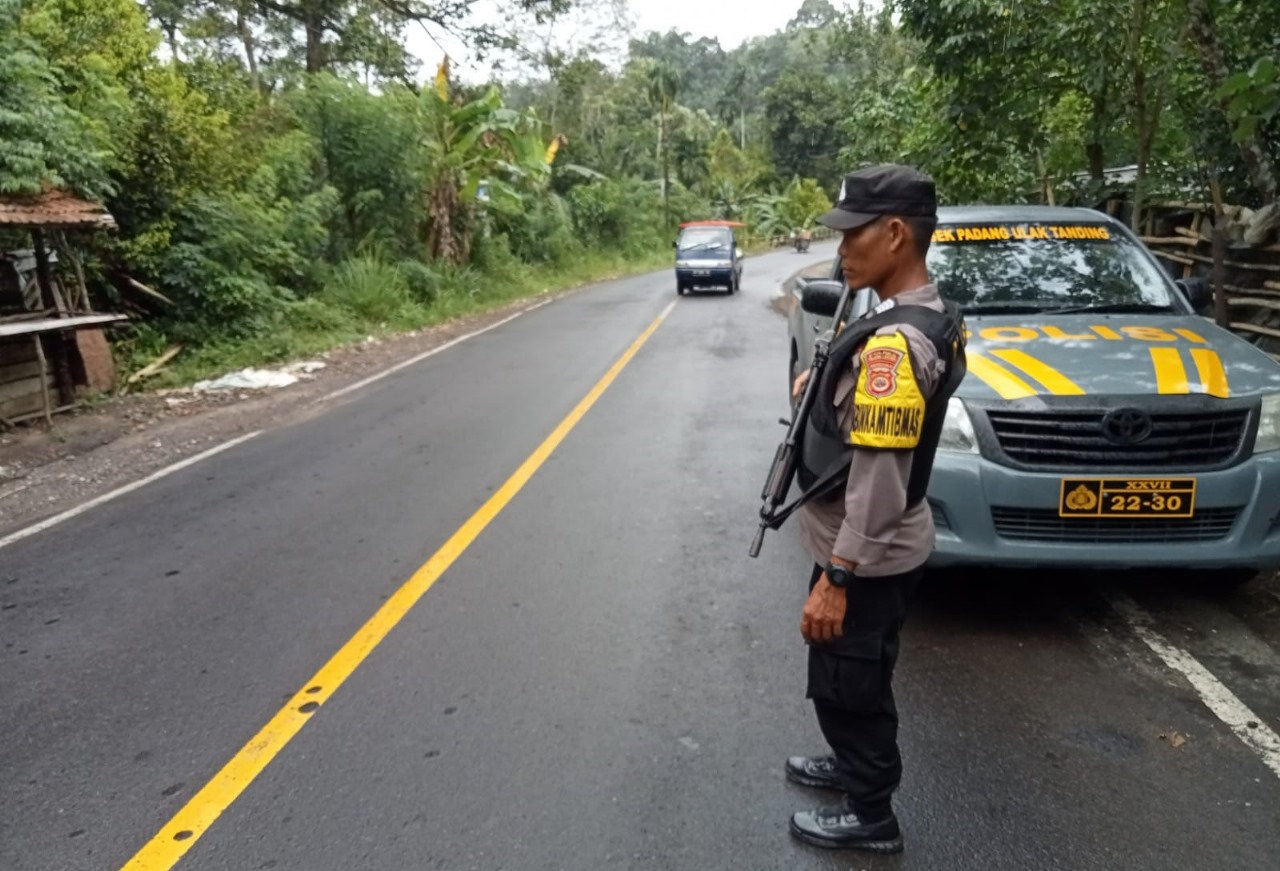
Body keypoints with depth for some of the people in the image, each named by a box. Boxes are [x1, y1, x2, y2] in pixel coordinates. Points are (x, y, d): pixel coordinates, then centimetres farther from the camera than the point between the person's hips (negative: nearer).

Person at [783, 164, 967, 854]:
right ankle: (855, 765, 47)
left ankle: (870, 815, 29)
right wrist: (826, 389, 8)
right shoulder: (927, 316, 5)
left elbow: (879, 478, -28)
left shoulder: (895, 340, -27)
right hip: (880, 549, 10)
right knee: (854, 679, 27)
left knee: (848, 683, 9)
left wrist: (835, 578, -24)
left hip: (868, 556, -10)